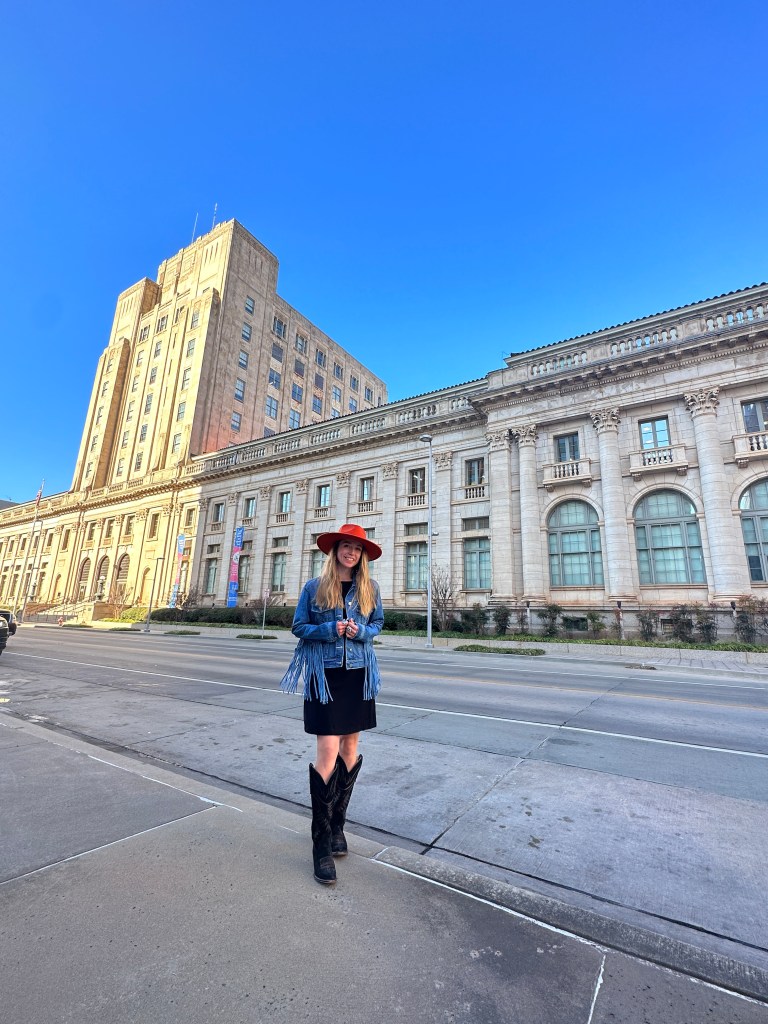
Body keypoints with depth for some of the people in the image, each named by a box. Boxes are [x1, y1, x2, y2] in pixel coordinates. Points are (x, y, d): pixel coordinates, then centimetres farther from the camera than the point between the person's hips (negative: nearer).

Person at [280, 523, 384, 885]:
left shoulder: (370, 587, 3)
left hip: (358, 675, 3)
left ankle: (337, 825, 32)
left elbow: (377, 623, 11)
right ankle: (321, 842, 10)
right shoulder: (314, 587, -2)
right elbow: (298, 627, 2)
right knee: (328, 752, -6)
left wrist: (361, 631, -11)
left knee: (350, 749, 12)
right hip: (324, 675, -3)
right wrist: (329, 630, -16)